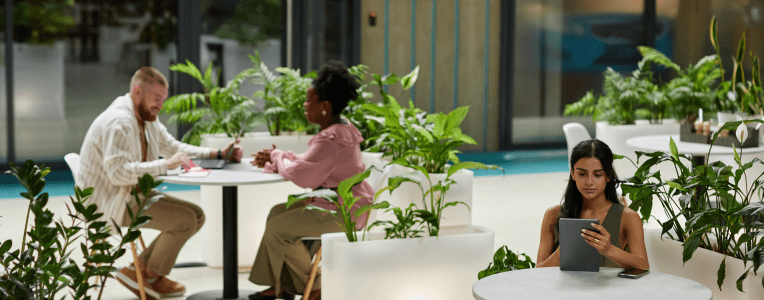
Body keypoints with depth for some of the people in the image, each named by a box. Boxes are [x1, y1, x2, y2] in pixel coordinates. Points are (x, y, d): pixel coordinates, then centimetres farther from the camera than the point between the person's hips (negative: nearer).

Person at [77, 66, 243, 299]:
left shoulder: (147, 119, 11)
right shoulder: (118, 122, -22)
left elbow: (173, 147, 18)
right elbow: (118, 173, -31)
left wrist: (218, 154, 5)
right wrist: (165, 165, -32)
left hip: (133, 193, 10)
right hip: (110, 202, -10)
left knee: (196, 216, 2)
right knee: (184, 219, -20)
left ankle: (142, 269, 2)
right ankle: (151, 274, 0)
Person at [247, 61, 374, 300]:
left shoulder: (330, 139, -25)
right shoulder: (342, 129, 10)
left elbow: (300, 175, -23)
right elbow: (307, 163, 18)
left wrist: (277, 156, -5)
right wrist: (274, 159, 9)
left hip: (343, 211, -11)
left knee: (277, 228, -10)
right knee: (277, 213, 11)